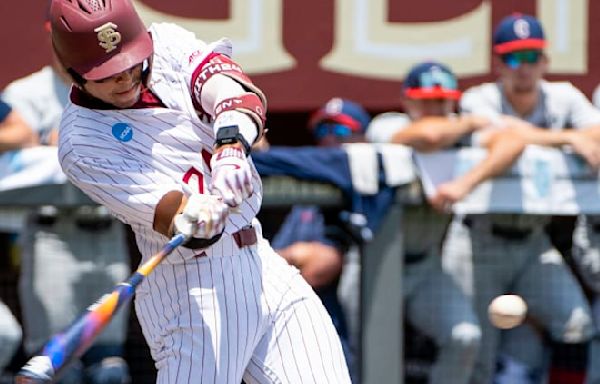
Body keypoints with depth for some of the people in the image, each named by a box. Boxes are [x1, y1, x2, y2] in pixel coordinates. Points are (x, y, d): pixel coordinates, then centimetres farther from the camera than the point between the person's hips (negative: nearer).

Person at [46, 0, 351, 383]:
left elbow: (241, 93, -17)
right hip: (192, 291, -5)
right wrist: (194, 219, -47)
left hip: (264, 266, 5)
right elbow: (168, 209, -24)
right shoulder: (81, 144, -13)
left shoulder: (167, 43, 1)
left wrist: (233, 143, -38)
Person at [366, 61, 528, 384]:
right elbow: (429, 135, -35)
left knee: (465, 336, -17)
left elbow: (512, 142, -21)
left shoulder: (459, 132, -2)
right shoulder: (386, 127, -13)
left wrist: (466, 183, -36)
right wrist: (469, 124, -14)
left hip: (425, 266, 3)